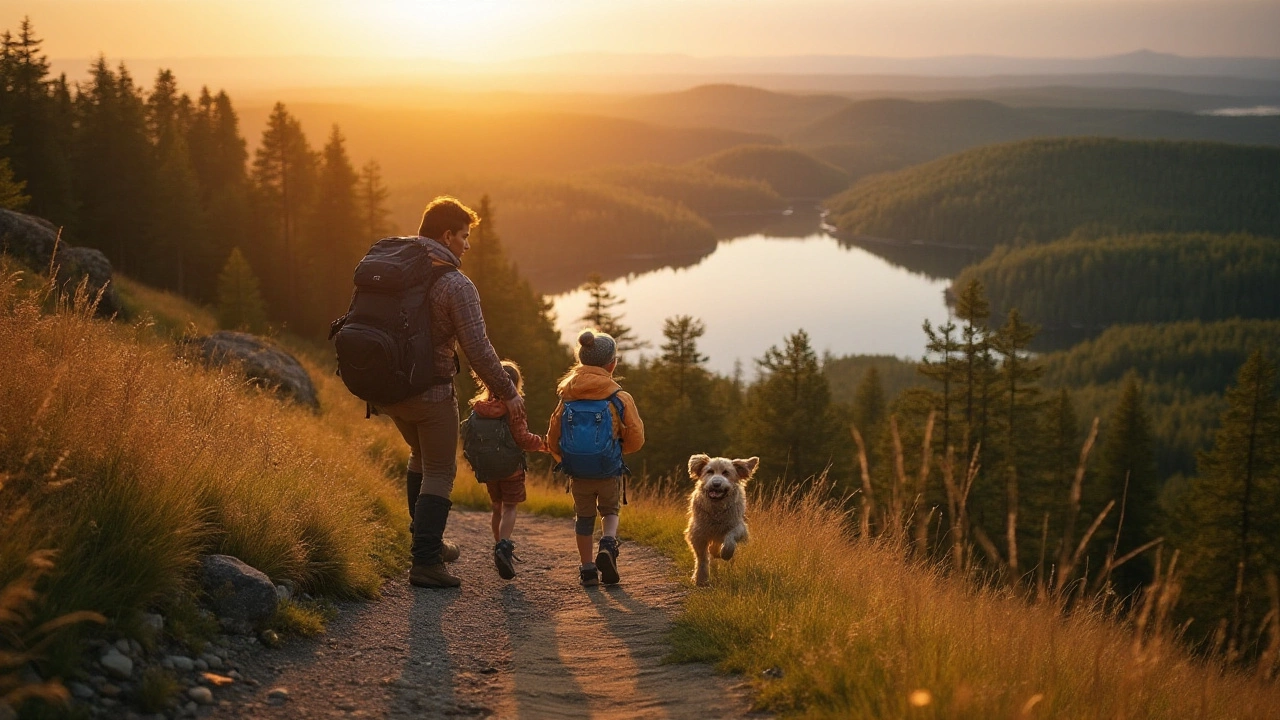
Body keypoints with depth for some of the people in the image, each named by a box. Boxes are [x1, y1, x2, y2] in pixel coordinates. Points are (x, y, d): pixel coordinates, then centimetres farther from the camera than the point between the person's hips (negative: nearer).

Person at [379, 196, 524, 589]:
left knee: (421, 455, 27)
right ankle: (425, 562, 0)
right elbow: (477, 349, -17)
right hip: (430, 393, -7)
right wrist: (508, 393, -7)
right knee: (439, 472, 5)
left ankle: (427, 541, 35)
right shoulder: (456, 285, -16)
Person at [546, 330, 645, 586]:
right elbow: (636, 438, -7)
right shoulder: (620, 398, -9)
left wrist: (565, 460, 22)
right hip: (610, 471, -2)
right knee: (610, 511, 23)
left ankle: (587, 569, 20)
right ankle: (608, 544, -4)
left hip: (577, 474, 2)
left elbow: (553, 439, 3)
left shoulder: (567, 397, 0)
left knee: (584, 517, 20)